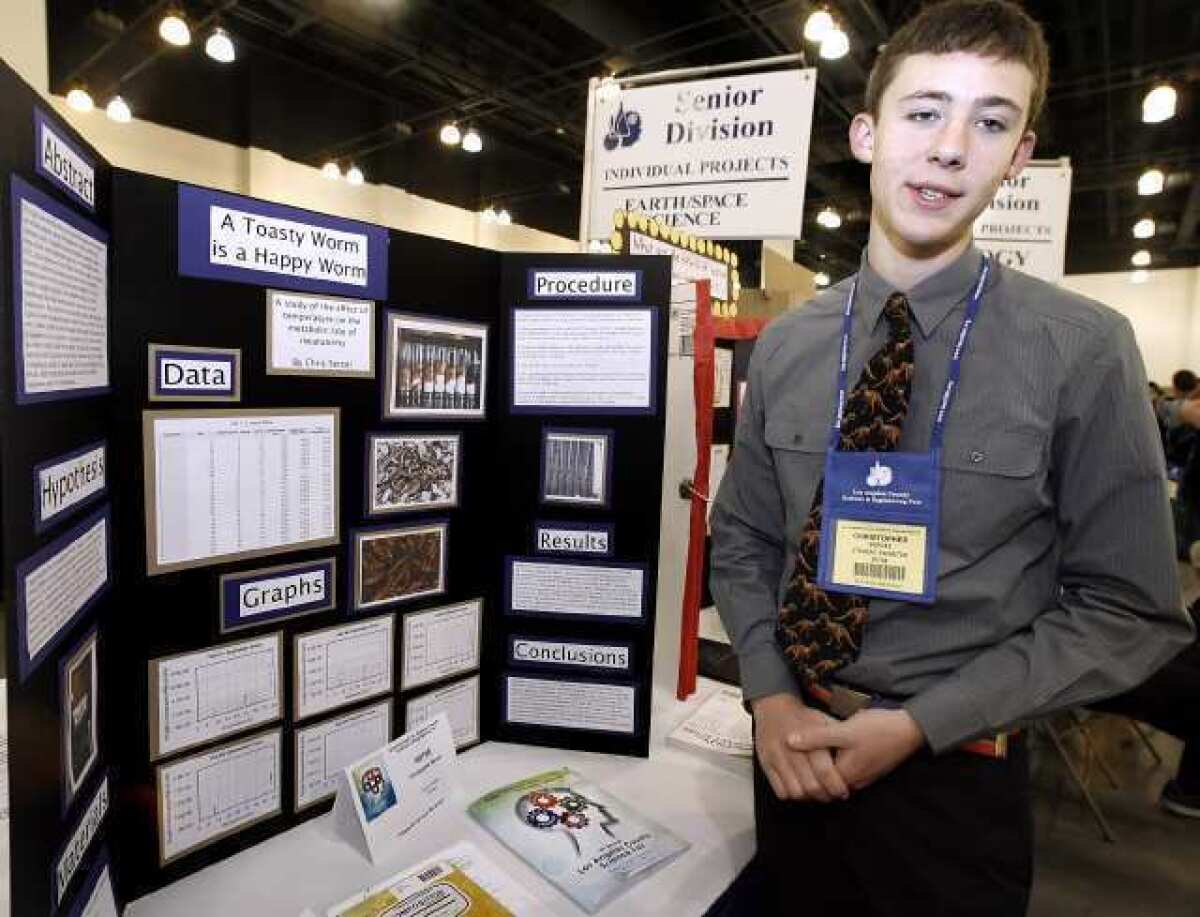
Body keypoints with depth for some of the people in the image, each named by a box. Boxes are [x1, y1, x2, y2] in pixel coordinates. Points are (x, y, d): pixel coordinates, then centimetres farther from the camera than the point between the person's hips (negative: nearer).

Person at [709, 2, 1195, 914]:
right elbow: (742, 539, 2)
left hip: (954, 776, -3)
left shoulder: (1083, 348, -13)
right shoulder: (784, 347, -4)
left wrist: (920, 723, -17)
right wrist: (769, 696, -11)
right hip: (791, 751, 4)